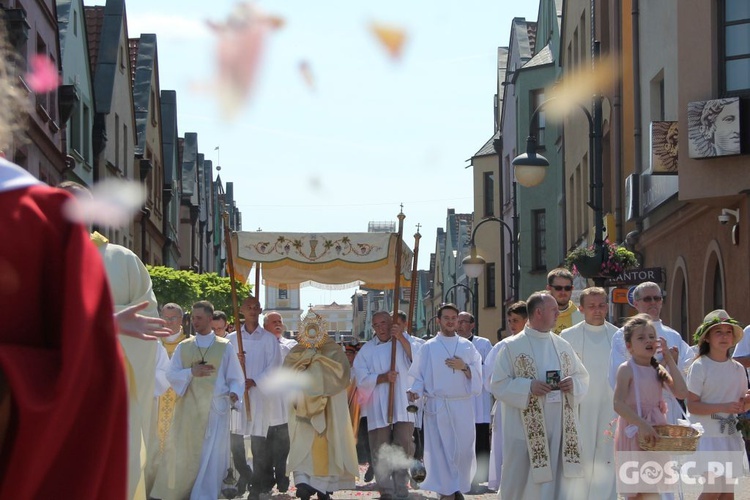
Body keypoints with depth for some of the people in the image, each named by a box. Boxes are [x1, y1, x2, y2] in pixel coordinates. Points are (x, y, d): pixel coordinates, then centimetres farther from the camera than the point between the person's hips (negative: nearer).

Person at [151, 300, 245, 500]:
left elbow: (236, 378, 3)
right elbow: (171, 375, 4)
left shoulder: (225, 347, 3)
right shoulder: (183, 347, 10)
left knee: (210, 456, -3)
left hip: (214, 409, -2)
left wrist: (234, 393, -17)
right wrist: (191, 372, -13)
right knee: (183, 455, 4)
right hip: (188, 408, 2)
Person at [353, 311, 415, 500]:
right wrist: (384, 377, -13)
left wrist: (401, 338, -17)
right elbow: (362, 378, 1)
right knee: (381, 454, 1)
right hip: (378, 410, 1)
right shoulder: (366, 350, 9)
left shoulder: (403, 343, 8)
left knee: (404, 449, -8)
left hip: (402, 408, -1)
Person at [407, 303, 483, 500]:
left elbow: (477, 376, 8)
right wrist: (414, 391, -17)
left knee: (463, 450, 1)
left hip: (463, 405, 2)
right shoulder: (428, 347, 5)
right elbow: (418, 376, 2)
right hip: (437, 406, -2)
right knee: (440, 450, -4)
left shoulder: (467, 346, 12)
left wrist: (464, 367, -10)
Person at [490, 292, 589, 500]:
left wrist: (574, 383, -6)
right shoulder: (511, 347, -3)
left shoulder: (563, 346, 12)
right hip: (525, 430, -4)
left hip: (560, 430, 4)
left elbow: (583, 377, 17)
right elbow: (498, 384, -6)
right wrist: (528, 387, -19)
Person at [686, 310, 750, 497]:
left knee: (728, 492, 7)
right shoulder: (699, 367, -7)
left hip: (731, 437, 6)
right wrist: (724, 407, -23)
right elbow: (692, 406, -13)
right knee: (713, 491, -11)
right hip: (708, 437, -6)